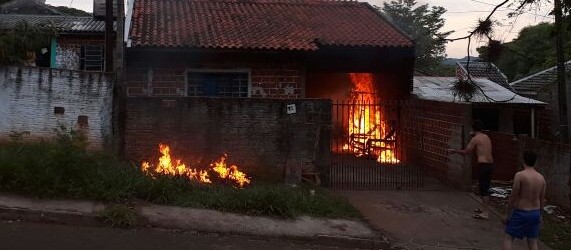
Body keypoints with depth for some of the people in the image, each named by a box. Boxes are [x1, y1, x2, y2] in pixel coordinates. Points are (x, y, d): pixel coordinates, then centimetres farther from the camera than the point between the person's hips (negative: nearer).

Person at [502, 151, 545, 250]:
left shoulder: (520, 175, -15)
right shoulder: (541, 178, 2)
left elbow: (513, 196, -14)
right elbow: (542, 199, 9)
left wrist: (507, 214, -6)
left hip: (521, 213, -5)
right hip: (535, 213, 5)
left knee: (508, 238, 5)